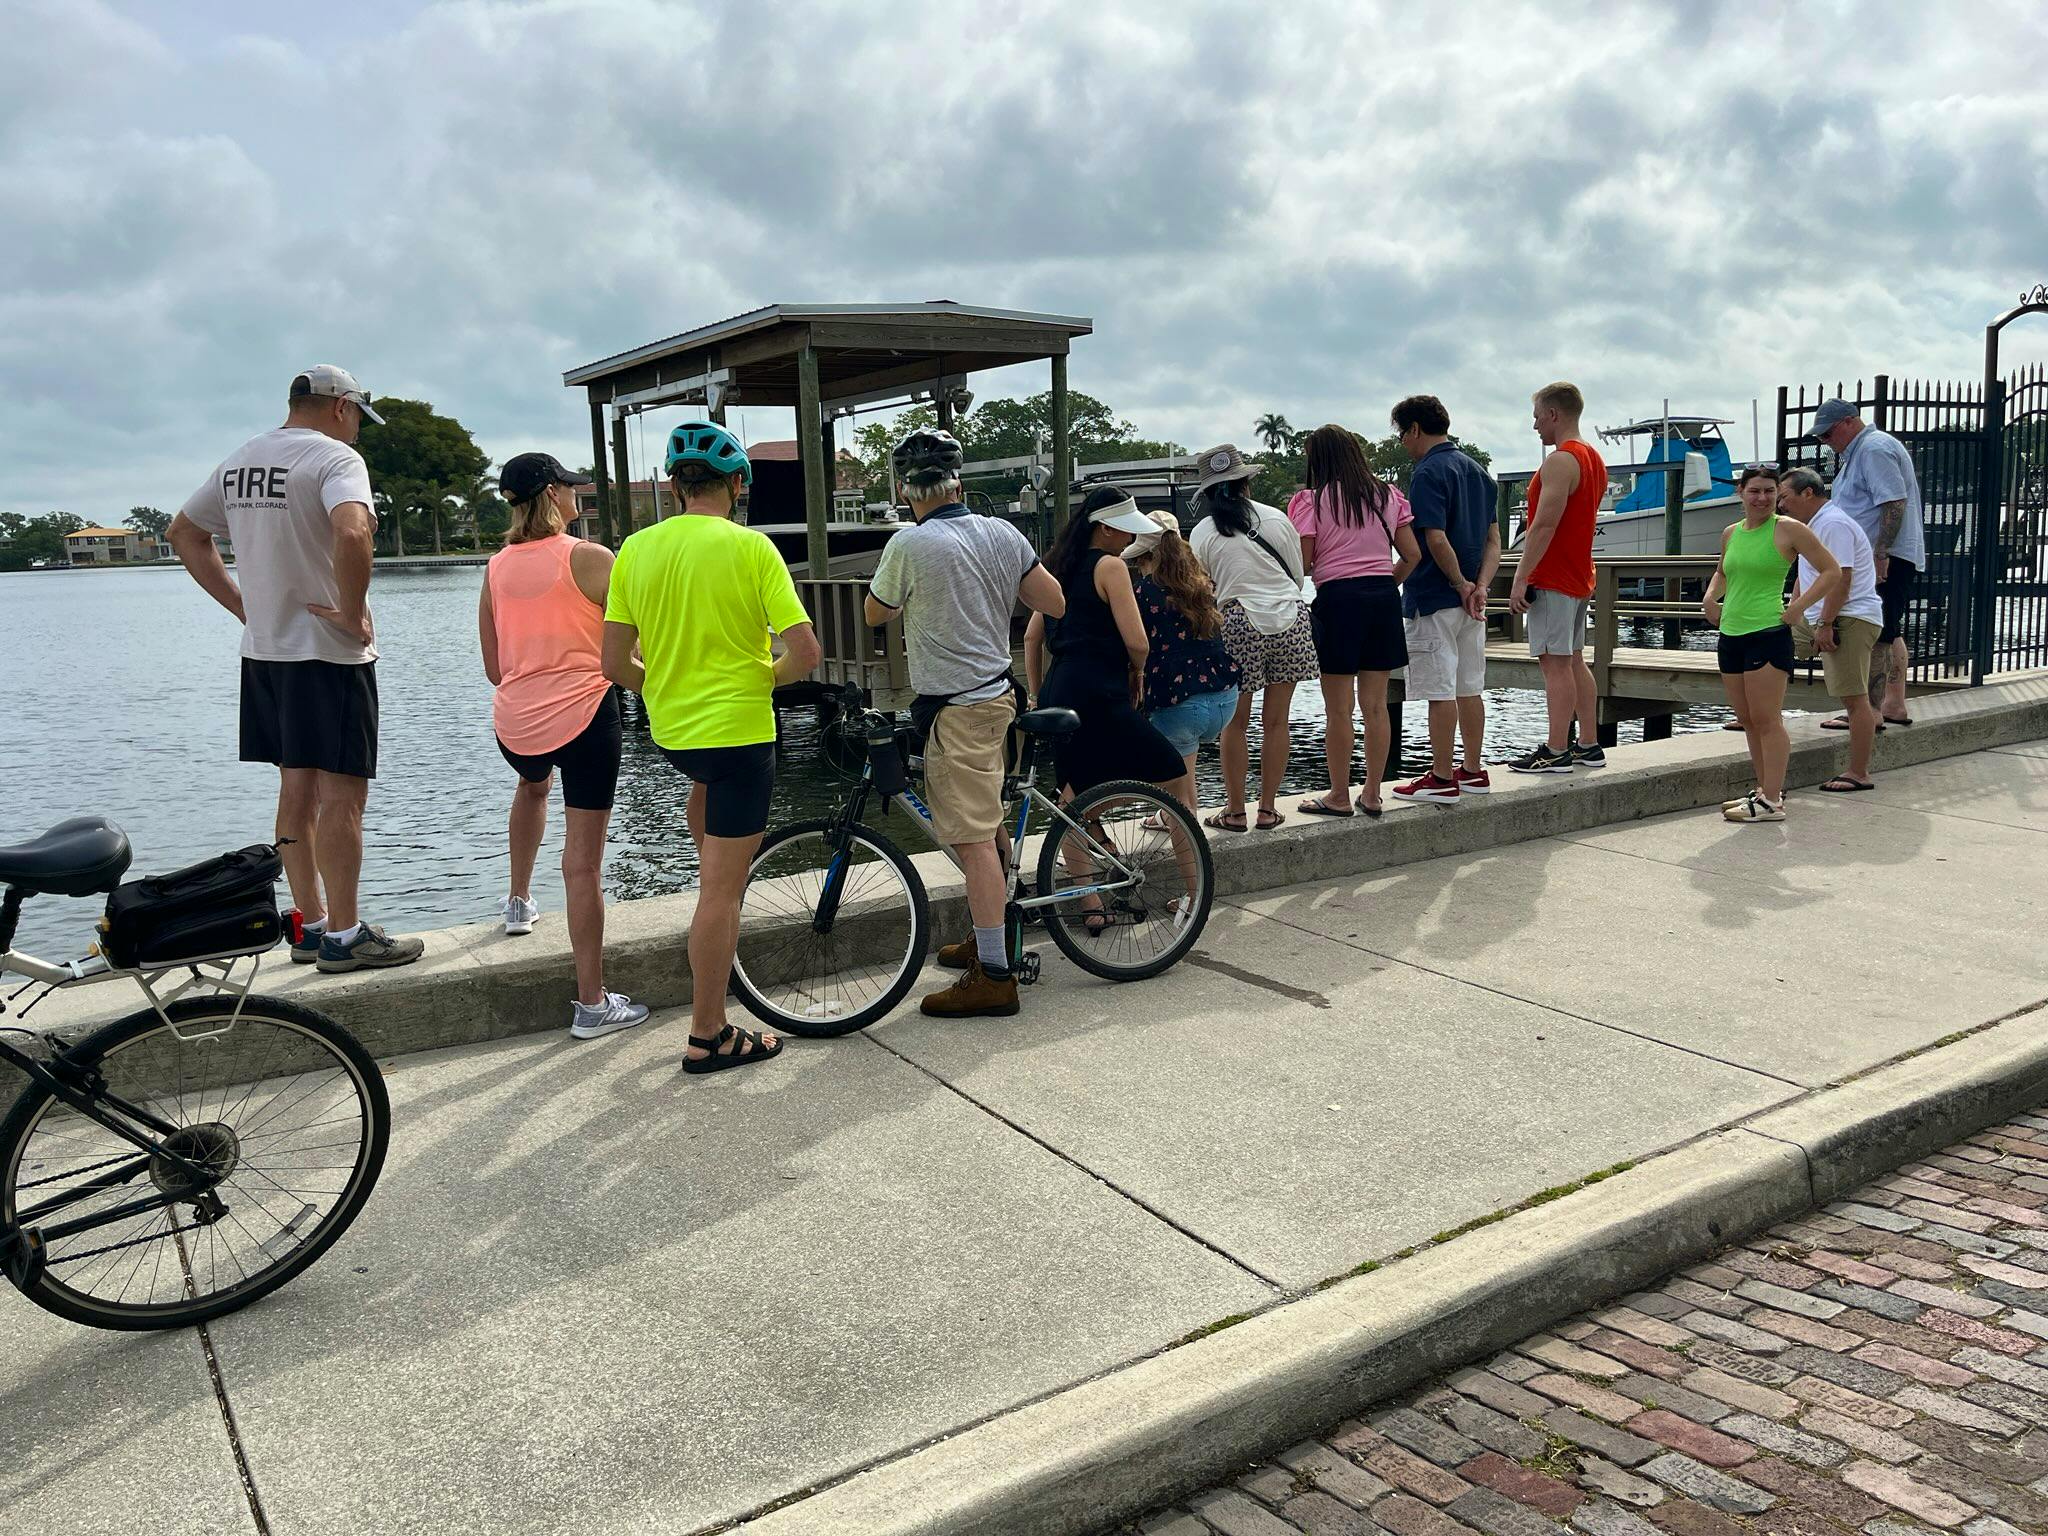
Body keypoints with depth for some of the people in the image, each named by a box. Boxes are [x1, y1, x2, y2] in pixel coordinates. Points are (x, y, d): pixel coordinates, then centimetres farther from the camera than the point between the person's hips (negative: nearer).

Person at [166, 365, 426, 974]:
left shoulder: (239, 461, 13)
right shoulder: (334, 456, -12)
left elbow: (182, 533, 23)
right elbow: (352, 533, -33)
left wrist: (243, 604, 16)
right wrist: (354, 613, -20)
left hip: (264, 650, 8)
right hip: (329, 653, -8)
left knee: (296, 788, 14)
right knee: (341, 793, -3)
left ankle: (311, 925, 21)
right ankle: (344, 937, 2)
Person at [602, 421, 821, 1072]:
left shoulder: (636, 549, -1)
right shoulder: (751, 547, -13)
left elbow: (615, 664, 0)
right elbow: (805, 651, -17)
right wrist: (766, 677, 4)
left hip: (670, 730, 5)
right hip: (739, 729, -5)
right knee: (723, 889, 2)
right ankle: (708, 1038, 10)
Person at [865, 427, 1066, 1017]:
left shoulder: (909, 546, -16)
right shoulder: (1002, 534, 2)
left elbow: (875, 614, 0)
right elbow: (1055, 604, 6)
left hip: (955, 708, -8)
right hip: (996, 691, 8)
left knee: (973, 837, -6)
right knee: (986, 828, 19)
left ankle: (994, 975, -4)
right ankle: (985, 940, 32)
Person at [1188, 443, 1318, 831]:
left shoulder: (1203, 533, -1)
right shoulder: (1276, 518, 3)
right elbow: (1298, 574, 10)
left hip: (1239, 625, -2)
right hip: (1289, 620, 2)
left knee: (1236, 723, 9)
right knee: (1276, 720, 8)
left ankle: (1235, 810, 13)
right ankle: (1268, 808, 14)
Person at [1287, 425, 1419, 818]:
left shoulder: (1312, 500, -3)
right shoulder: (1388, 495, 11)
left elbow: (1302, 562, -8)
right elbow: (1412, 555, 7)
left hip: (1337, 598, -5)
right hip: (1383, 597, 5)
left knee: (1338, 709, 3)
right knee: (1375, 705, 10)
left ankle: (1339, 797, 9)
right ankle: (1373, 794, 16)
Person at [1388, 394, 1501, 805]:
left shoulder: (1428, 473, -13)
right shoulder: (1476, 470, 14)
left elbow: (1436, 540, -22)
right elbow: (1494, 539, 10)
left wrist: (1461, 584, -9)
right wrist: (1480, 586, -2)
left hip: (1435, 599, -9)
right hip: (1470, 602, 9)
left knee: (1441, 693, -4)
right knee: (1469, 689, 13)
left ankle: (1442, 780, 0)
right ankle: (1473, 771, 20)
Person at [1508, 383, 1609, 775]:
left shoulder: (1560, 460, -15)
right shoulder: (1593, 459, 17)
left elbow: (1545, 524, -22)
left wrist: (1521, 578, -20)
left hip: (1553, 580, -10)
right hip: (1579, 579, 10)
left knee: (1555, 664, -7)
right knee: (1574, 661, 13)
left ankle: (1556, 752, -5)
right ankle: (1589, 745, 17)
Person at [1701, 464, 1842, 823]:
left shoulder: (1788, 530, -5)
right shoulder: (1730, 533, 13)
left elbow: (1831, 571, -5)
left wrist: (1798, 606, -12)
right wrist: (1710, 597, 13)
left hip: (1768, 634, -7)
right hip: (1730, 635, 7)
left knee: (1766, 720, -7)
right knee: (1748, 720, 11)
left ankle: (1772, 802, -4)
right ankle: (1764, 789, 21)